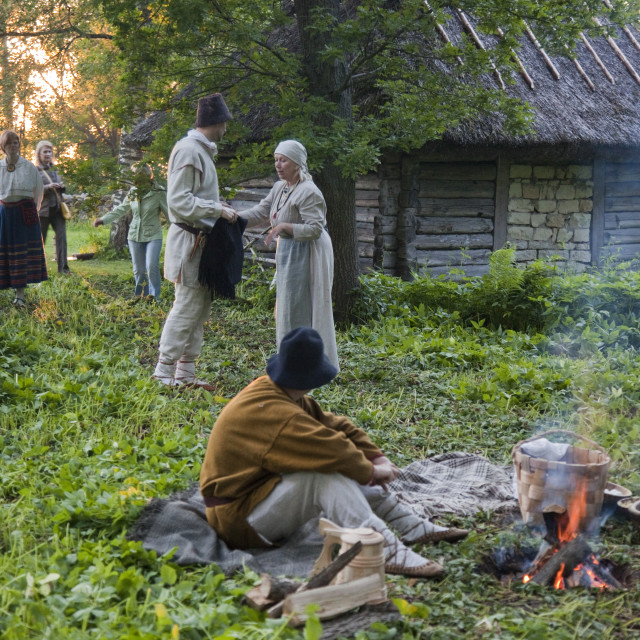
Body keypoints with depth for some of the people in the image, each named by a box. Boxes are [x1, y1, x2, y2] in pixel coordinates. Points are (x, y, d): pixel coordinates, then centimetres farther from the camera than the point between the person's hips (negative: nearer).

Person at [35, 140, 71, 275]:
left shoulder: (55, 170, 15)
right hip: (43, 209, -4)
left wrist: (62, 187, 0)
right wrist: (48, 187, -21)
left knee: (61, 236, -6)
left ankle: (63, 267, -6)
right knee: (40, 239, 4)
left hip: (57, 208, 4)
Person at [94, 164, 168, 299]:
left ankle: (154, 297, -8)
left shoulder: (158, 193, -9)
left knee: (152, 267, -17)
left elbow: (170, 212, -8)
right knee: (138, 270, 8)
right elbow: (121, 210, 16)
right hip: (135, 236, 5)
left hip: (153, 236, -5)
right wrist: (103, 220, 13)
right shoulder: (133, 192, 6)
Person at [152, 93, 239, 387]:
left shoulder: (202, 150, 15)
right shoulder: (189, 150, -15)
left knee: (201, 305, 13)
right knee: (187, 305, -7)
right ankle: (164, 372, 0)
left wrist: (217, 206, 11)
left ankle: (186, 372, 19)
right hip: (188, 238, -10)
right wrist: (217, 209, -18)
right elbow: (179, 201, -20)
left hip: (200, 239, 10)